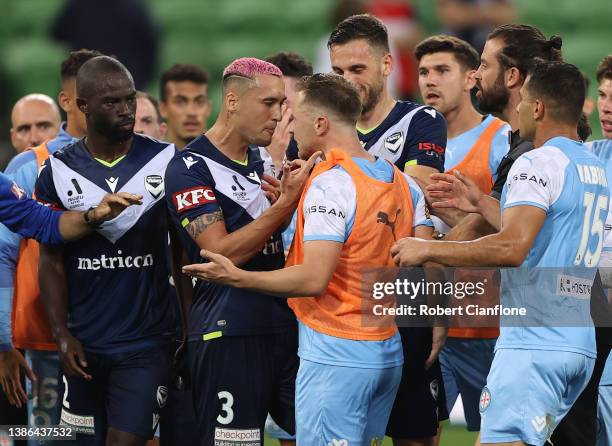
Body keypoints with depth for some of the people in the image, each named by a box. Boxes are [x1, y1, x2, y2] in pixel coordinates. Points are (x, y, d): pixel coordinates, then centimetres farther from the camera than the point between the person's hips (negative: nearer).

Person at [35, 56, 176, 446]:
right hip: (85, 344, 2)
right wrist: (62, 335, -4)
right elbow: (52, 261, 6)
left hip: (147, 342, -2)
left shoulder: (165, 162, -1)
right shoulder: (59, 172, 2)